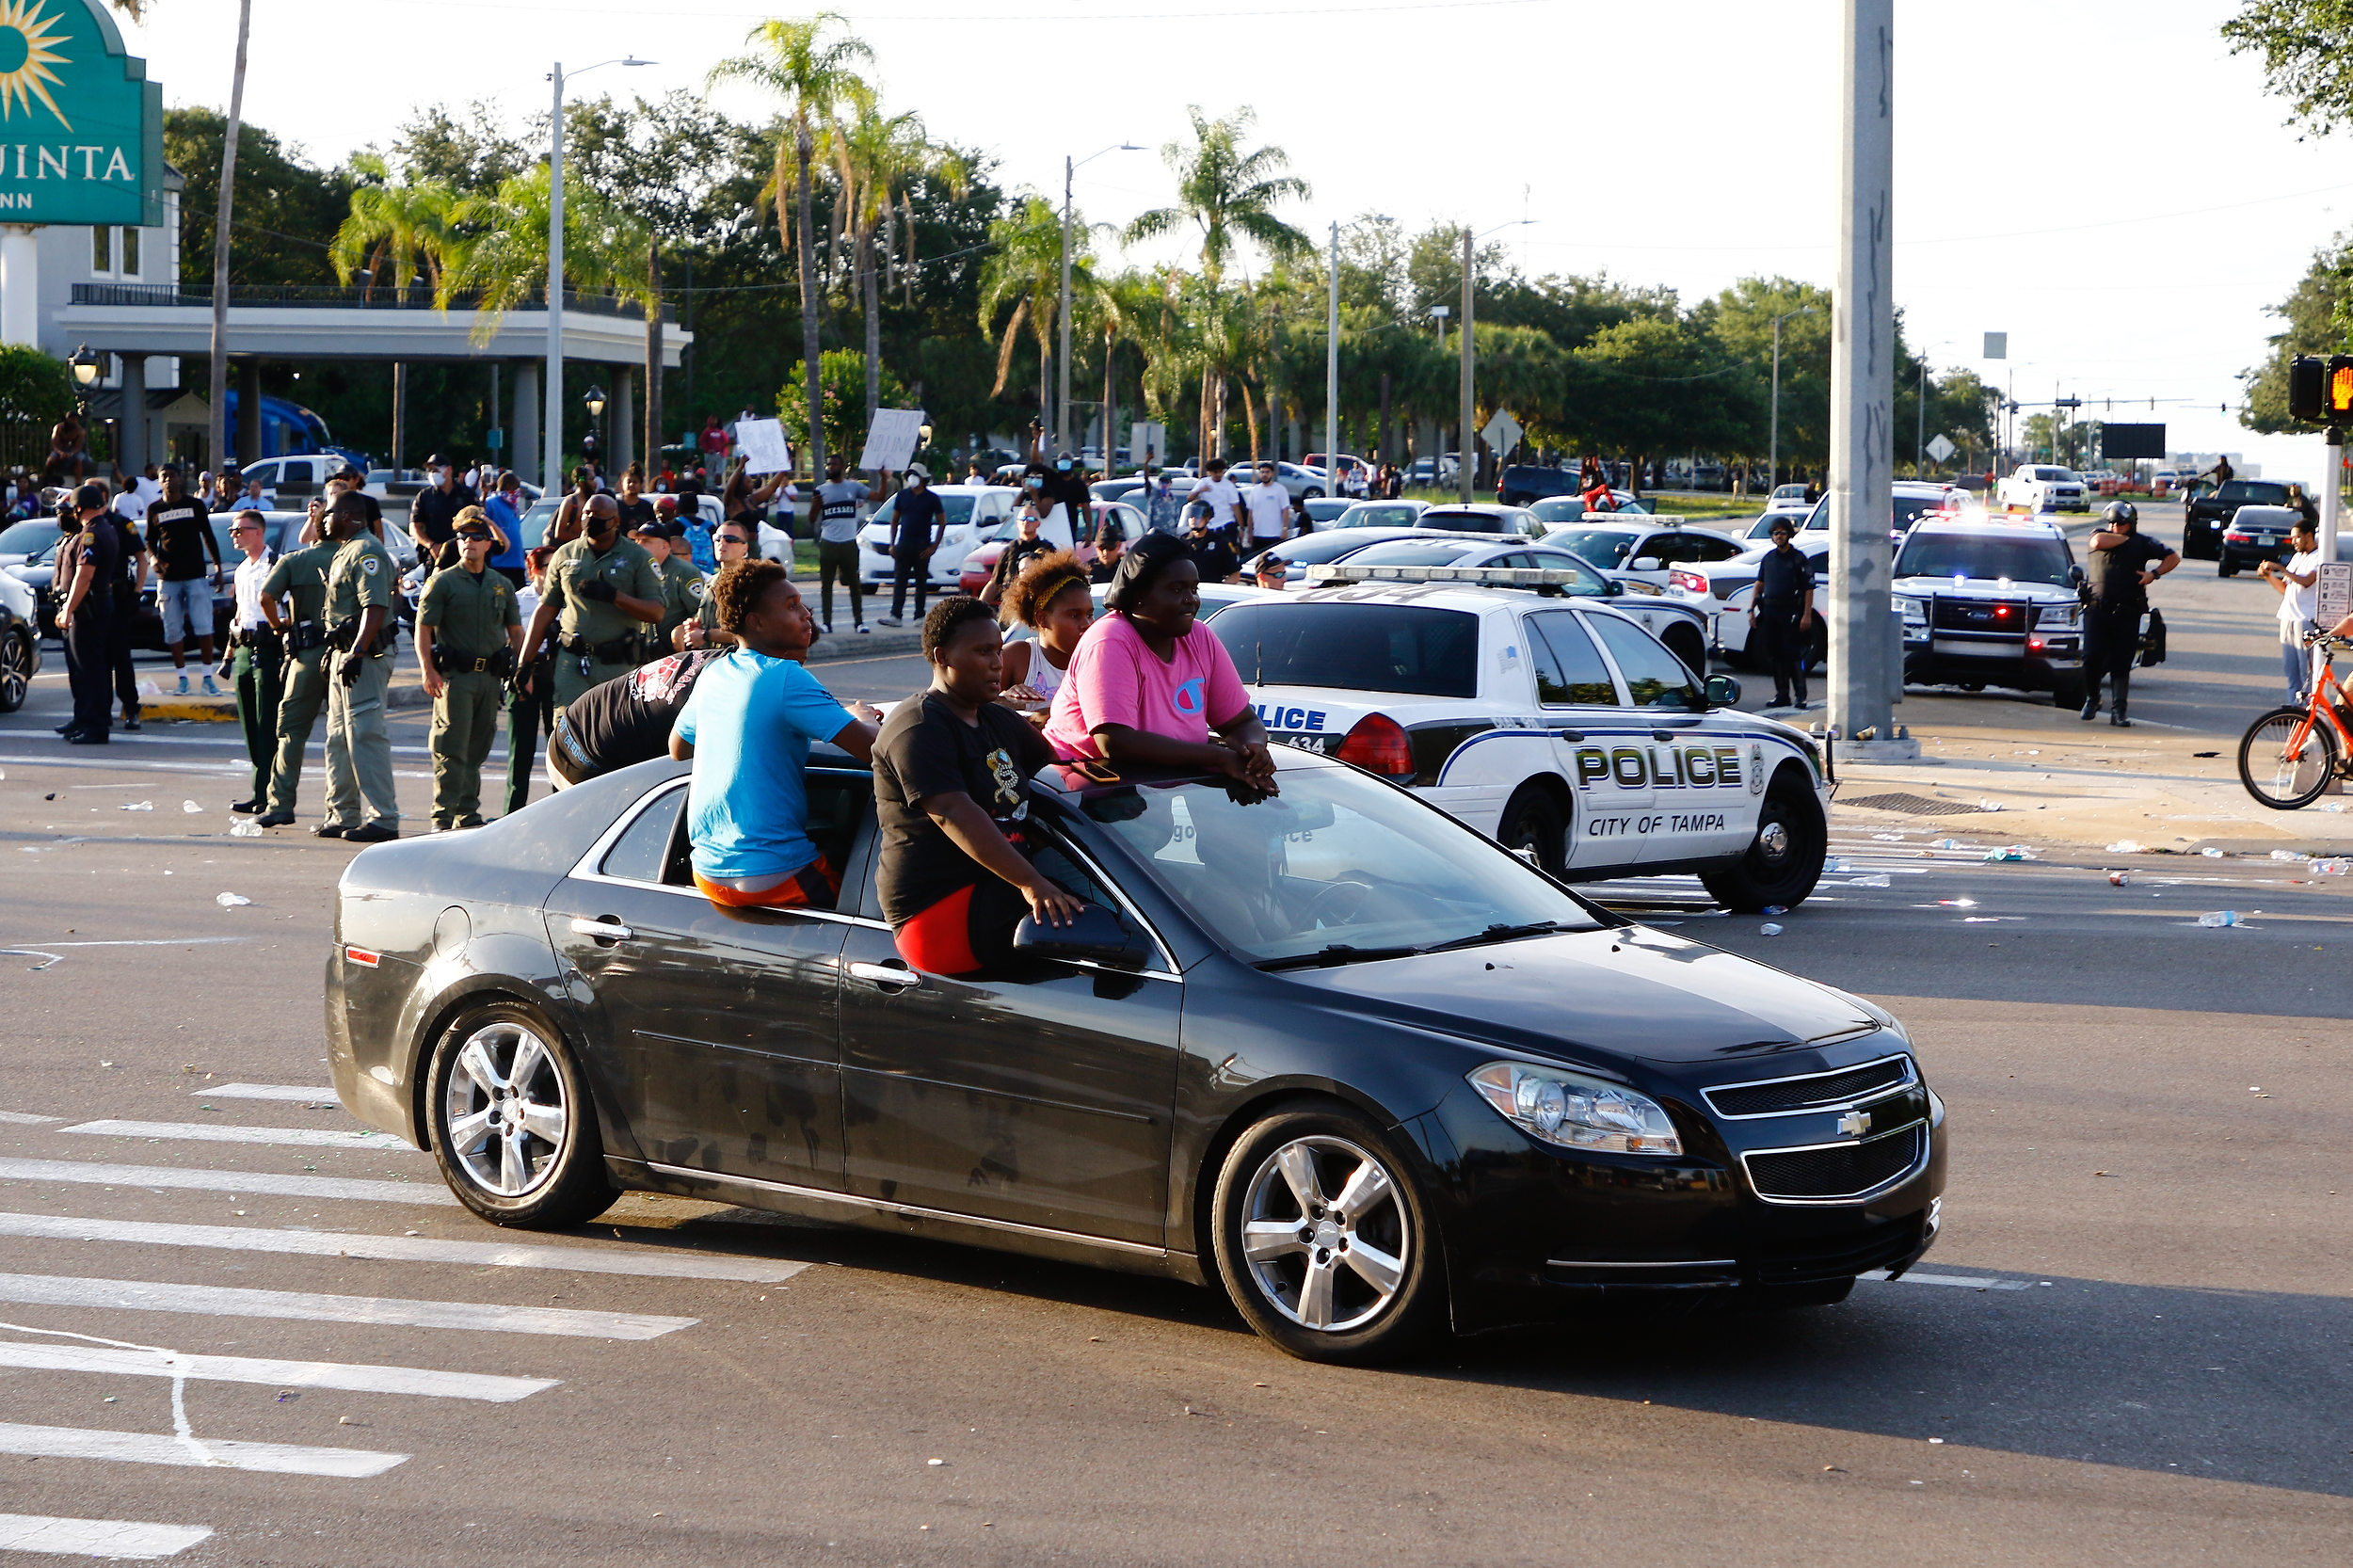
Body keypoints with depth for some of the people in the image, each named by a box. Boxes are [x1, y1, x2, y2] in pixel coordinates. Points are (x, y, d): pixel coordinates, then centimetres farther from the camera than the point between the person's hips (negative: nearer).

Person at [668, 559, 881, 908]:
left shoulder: (712, 674, 8)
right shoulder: (786, 678, -16)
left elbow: (677, 748, 26)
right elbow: (871, 749, -19)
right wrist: (864, 719, 4)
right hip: (773, 876, -8)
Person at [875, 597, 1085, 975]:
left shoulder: (999, 721, 22)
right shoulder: (919, 728, -10)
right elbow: (953, 815, -24)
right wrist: (1029, 883, -34)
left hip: (996, 888, 10)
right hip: (941, 911, -10)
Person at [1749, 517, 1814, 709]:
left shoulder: (1798, 558, -2)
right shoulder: (1768, 558, 14)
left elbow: (1809, 588, -6)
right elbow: (1760, 584, 20)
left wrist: (1807, 615, -14)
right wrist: (1752, 609, 11)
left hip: (1790, 612, -5)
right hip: (1770, 611, 5)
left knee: (1793, 655, -9)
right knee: (1775, 656, 7)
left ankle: (1800, 695, -7)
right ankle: (1782, 695, 14)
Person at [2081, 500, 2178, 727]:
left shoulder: (2142, 544, 10)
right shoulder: (2101, 535, 9)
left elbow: (2173, 558, 16)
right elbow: (2099, 542, -17)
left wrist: (2154, 573, -1)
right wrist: (2125, 538, -2)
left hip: (2127, 613, 0)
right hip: (2096, 609, 0)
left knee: (2122, 664, -1)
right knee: (2092, 657, -7)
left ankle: (2118, 711, 1)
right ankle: (2091, 699, 16)